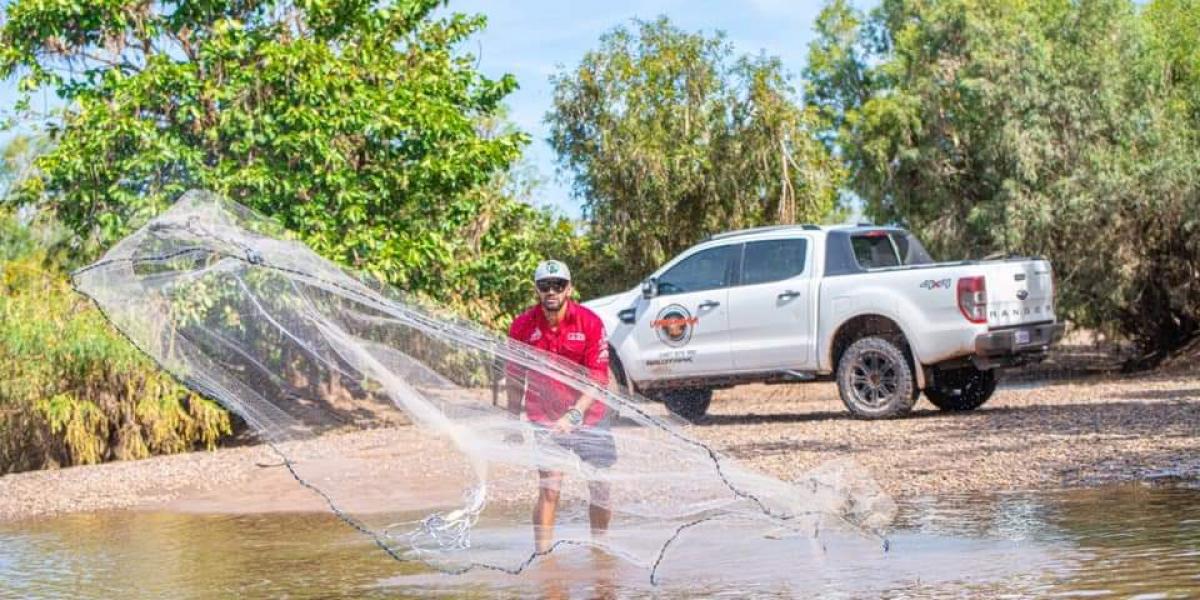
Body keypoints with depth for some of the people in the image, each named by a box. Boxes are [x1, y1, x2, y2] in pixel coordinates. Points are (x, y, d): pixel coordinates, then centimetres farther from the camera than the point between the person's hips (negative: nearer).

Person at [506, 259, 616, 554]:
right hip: (545, 417, -1)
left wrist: (574, 415, -26)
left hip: (589, 415, 1)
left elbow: (598, 378, -15)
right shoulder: (522, 326, -8)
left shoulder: (590, 322, -12)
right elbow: (514, 376, 5)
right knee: (549, 490, -12)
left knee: (600, 489, 8)